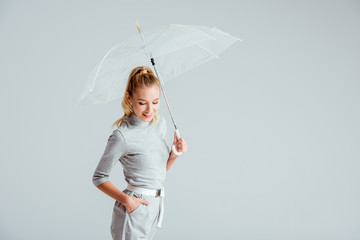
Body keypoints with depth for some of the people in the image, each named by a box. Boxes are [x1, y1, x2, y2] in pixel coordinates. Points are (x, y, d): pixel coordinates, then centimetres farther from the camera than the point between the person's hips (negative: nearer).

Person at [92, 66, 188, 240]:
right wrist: (126, 199, -20)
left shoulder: (161, 123, 4)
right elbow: (99, 178, -9)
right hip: (133, 212, -7)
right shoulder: (122, 136, -18)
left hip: (155, 207, 7)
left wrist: (175, 153, -3)